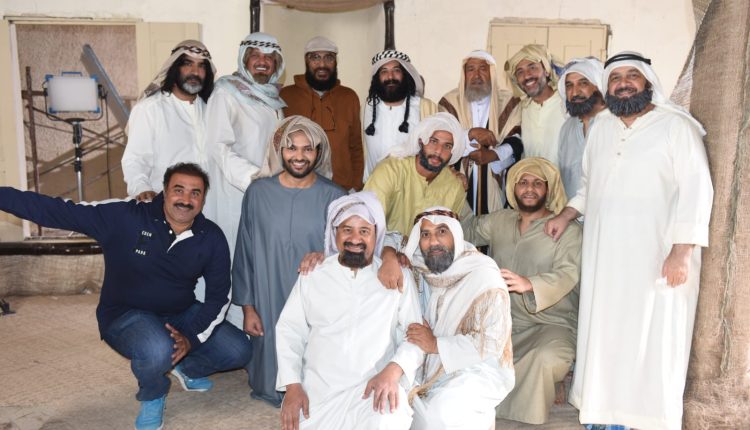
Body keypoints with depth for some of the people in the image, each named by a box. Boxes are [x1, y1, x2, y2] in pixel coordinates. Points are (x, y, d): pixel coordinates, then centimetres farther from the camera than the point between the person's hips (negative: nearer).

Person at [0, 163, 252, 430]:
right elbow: (56, 211, -19)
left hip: (182, 313, 4)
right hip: (126, 315, -4)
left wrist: (191, 336, -18)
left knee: (238, 351, -9)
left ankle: (186, 368, 25)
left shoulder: (212, 238, -10)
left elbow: (219, 295, -5)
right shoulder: (124, 218, -20)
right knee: (158, 350, -37)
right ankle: (152, 396, 2)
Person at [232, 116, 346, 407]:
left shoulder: (334, 197, -7)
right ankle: (272, 390, 40)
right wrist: (248, 307, 1)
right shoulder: (258, 193, -4)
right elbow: (245, 253, 1)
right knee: (272, 382, 12)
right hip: (269, 303, 1)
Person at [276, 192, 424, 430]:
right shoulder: (313, 274, 9)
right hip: (317, 388, 2)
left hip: (376, 387, -2)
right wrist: (292, 385, -3)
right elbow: (290, 330, 9)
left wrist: (393, 371, -17)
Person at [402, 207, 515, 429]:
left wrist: (436, 344, -21)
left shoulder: (485, 277, -18)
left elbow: (492, 343, -23)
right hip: (433, 365, 6)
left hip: (478, 371, -6)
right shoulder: (423, 269, 0)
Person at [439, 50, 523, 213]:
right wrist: (470, 133, -19)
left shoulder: (508, 101, 7)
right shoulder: (450, 101, 7)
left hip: (494, 185, 0)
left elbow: (516, 142, -2)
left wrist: (493, 155, -19)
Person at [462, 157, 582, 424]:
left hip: (550, 324, -5)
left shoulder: (568, 230, -4)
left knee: (546, 358, -36)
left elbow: (567, 274, -19)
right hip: (502, 321, 5)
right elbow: (468, 230, 27)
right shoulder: (499, 221, 14)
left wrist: (528, 283, -38)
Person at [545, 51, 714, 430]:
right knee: (604, 334, 8)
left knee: (651, 341, 0)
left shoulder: (676, 125, -5)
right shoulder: (601, 127, 14)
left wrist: (681, 252, -17)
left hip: (656, 256, -5)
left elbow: (696, 190, -10)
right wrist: (565, 216, 11)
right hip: (604, 254, 5)